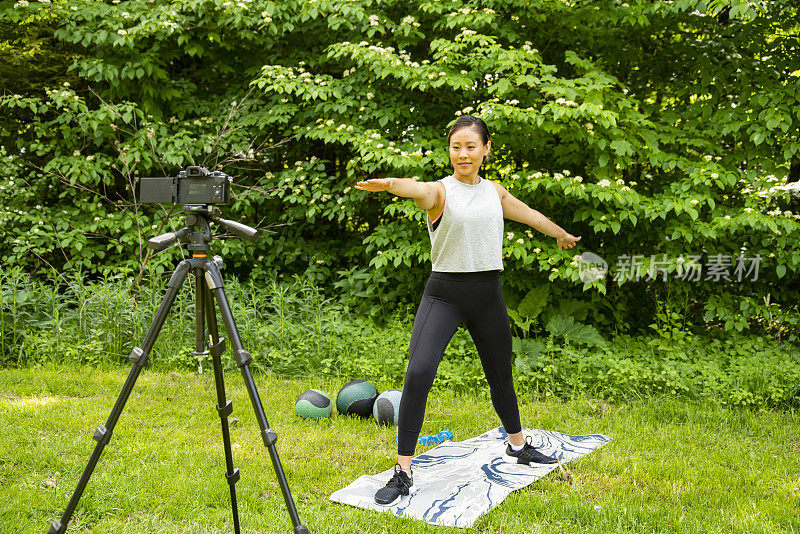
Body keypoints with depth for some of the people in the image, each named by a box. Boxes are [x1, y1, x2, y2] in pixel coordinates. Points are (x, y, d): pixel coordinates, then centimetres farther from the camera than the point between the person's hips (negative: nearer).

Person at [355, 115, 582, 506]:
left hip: (487, 295, 4)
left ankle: (518, 446, 43)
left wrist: (563, 235, 43)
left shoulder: (495, 192, 9)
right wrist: (387, 183, -55)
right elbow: (416, 189, -31)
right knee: (418, 373, -19)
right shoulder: (440, 191, -7)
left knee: (501, 376, 17)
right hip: (444, 294, -4)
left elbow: (530, 214, 27)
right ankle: (403, 474, -10)